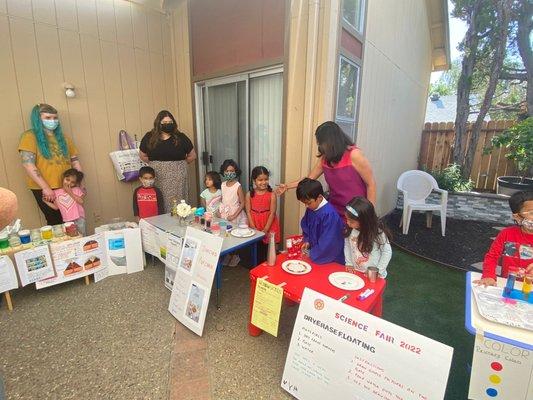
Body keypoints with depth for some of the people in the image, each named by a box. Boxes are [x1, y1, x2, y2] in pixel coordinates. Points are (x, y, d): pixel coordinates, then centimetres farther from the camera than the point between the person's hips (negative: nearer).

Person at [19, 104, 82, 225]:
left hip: (67, 188, 4)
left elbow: (75, 161, 14)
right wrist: (45, 187, -17)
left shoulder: (63, 138, 13)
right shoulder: (30, 136, -2)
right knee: (56, 222, 4)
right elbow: (28, 164, -12)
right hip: (44, 189, -4)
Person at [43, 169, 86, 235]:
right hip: (67, 221, 2)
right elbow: (56, 207, 11)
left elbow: (81, 201, -15)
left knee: (81, 237, 4)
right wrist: (46, 202, -1)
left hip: (79, 219, -2)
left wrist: (70, 193, -13)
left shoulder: (76, 190, -1)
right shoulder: (57, 192, 4)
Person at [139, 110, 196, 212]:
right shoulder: (149, 138, 5)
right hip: (157, 178, 1)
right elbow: (142, 156, 17)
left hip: (177, 178, -1)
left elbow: (192, 156, 11)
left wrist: (180, 164, 9)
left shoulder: (180, 138, 3)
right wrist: (155, 164, 10)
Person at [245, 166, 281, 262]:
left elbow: (272, 213, -11)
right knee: (255, 252, 13)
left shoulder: (271, 195, -11)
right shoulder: (249, 195, -4)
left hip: (268, 228, -2)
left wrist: (265, 230, -14)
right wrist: (253, 228, -10)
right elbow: (248, 212, -3)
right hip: (254, 227, 2)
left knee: (266, 252, 7)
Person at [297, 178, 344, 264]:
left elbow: (327, 243, -20)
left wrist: (311, 255, -12)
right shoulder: (310, 210, 1)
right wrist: (307, 241, 1)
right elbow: (305, 228, 17)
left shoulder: (329, 214, -23)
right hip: (315, 253, 7)